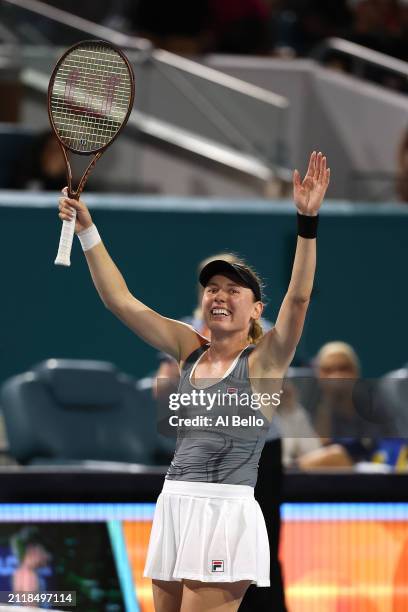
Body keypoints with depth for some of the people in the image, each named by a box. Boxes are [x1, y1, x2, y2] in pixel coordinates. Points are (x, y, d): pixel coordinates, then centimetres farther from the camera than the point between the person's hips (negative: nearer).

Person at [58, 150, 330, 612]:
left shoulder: (262, 361, -2)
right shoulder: (191, 350, 13)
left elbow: (298, 297, -17)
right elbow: (120, 301, 13)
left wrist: (307, 220, -27)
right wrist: (87, 231, 7)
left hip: (226, 514, -6)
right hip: (174, 505, 6)